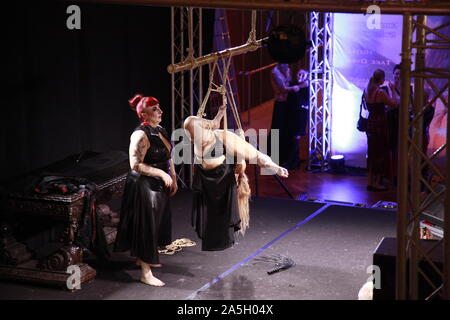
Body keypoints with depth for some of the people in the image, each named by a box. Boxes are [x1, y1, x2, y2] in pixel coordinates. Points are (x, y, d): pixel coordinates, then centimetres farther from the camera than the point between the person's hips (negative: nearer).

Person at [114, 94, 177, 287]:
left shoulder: (160, 131, 7)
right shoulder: (141, 135, -20)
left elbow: (168, 158, 17)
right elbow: (136, 165, -23)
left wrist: (173, 179, 13)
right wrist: (162, 174, -24)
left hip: (159, 186, 9)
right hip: (144, 186, -9)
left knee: (157, 224, 19)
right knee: (146, 226, -4)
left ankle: (144, 258, 38)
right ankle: (145, 272, 2)